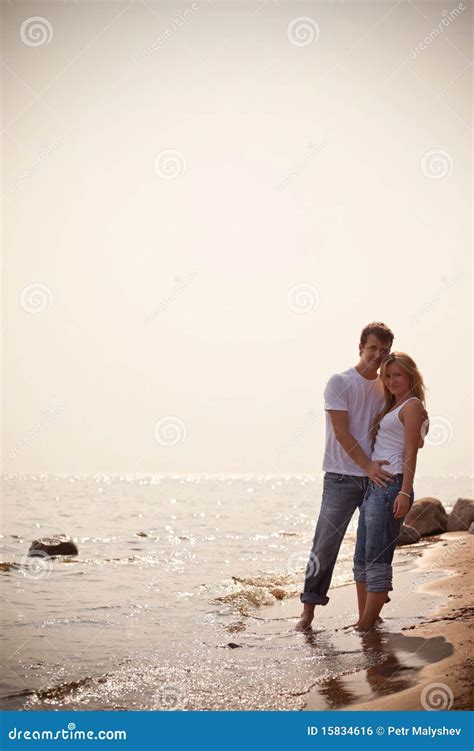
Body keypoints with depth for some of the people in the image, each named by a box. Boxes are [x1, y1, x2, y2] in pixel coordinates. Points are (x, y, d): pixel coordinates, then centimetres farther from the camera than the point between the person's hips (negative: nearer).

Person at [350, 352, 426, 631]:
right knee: (362, 558, 10)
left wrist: (404, 493, -18)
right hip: (374, 486, 10)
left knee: (377, 559, -7)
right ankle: (362, 622, 16)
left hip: (392, 486, -10)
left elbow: (411, 452, -12)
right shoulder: (391, 407, 22)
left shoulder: (412, 405, -4)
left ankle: (366, 627, -3)